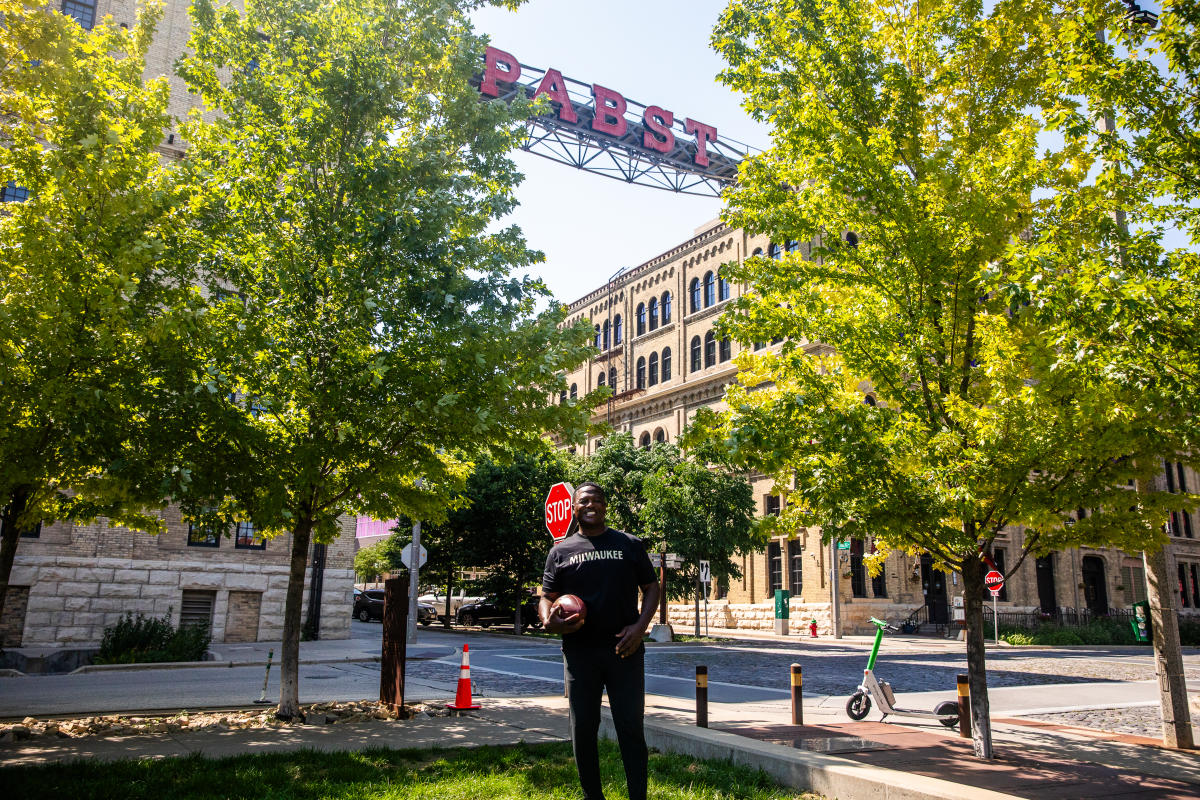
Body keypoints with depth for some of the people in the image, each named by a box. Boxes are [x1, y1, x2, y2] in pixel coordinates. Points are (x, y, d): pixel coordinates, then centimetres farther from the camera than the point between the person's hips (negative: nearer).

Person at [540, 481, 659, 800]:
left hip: (625, 650, -1)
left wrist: (640, 626, -7)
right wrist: (549, 621, -14)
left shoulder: (629, 544, 8)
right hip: (579, 653, 1)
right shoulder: (561, 551, 9)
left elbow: (651, 588, 8)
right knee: (582, 729, 9)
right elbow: (547, 597, 9)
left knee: (631, 728, 1)